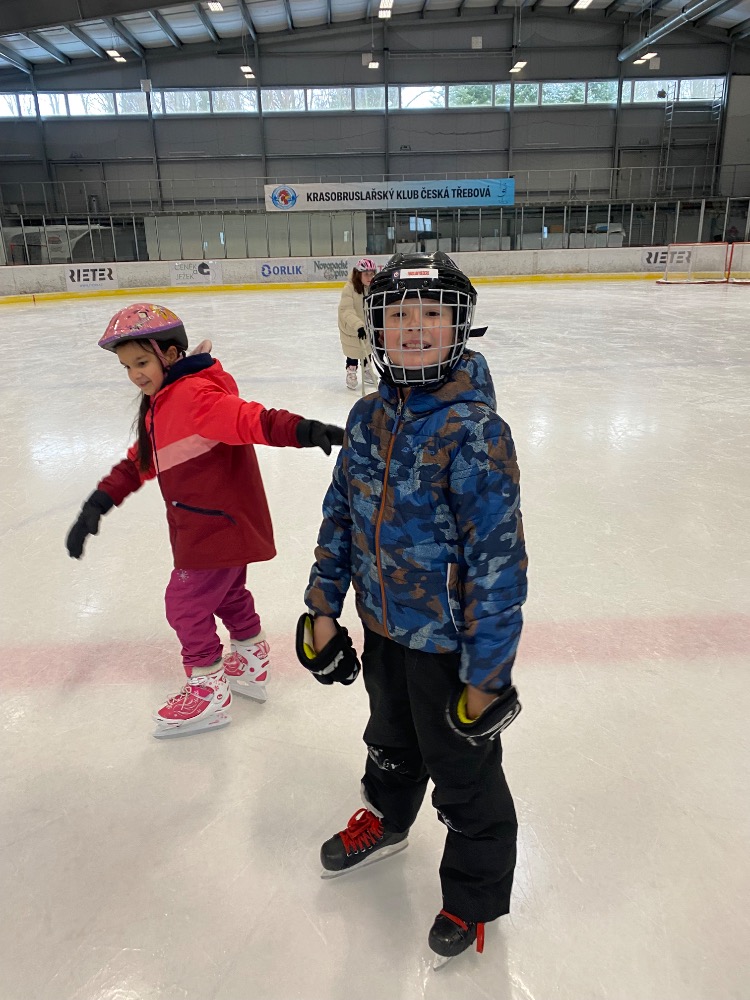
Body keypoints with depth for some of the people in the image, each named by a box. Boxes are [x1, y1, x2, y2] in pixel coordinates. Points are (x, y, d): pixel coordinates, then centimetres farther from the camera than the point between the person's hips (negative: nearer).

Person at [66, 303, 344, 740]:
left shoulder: (194, 394, -22)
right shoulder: (159, 403, 11)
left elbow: (249, 420, -36)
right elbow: (140, 462, 15)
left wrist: (303, 430, -52)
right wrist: (98, 504, 9)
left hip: (219, 522, -10)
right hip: (221, 522, 10)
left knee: (186, 603, 1)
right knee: (227, 593, 24)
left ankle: (209, 690, 20)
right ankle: (252, 664, 44)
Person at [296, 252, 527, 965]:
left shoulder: (475, 432, -25)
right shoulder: (368, 417, -4)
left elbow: (498, 563, -23)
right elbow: (340, 513, 5)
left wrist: (484, 678, -18)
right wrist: (323, 609, 6)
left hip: (450, 644, -6)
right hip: (383, 627, 6)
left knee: (463, 777, 17)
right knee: (391, 742, 31)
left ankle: (474, 893, 46)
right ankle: (384, 820, 62)